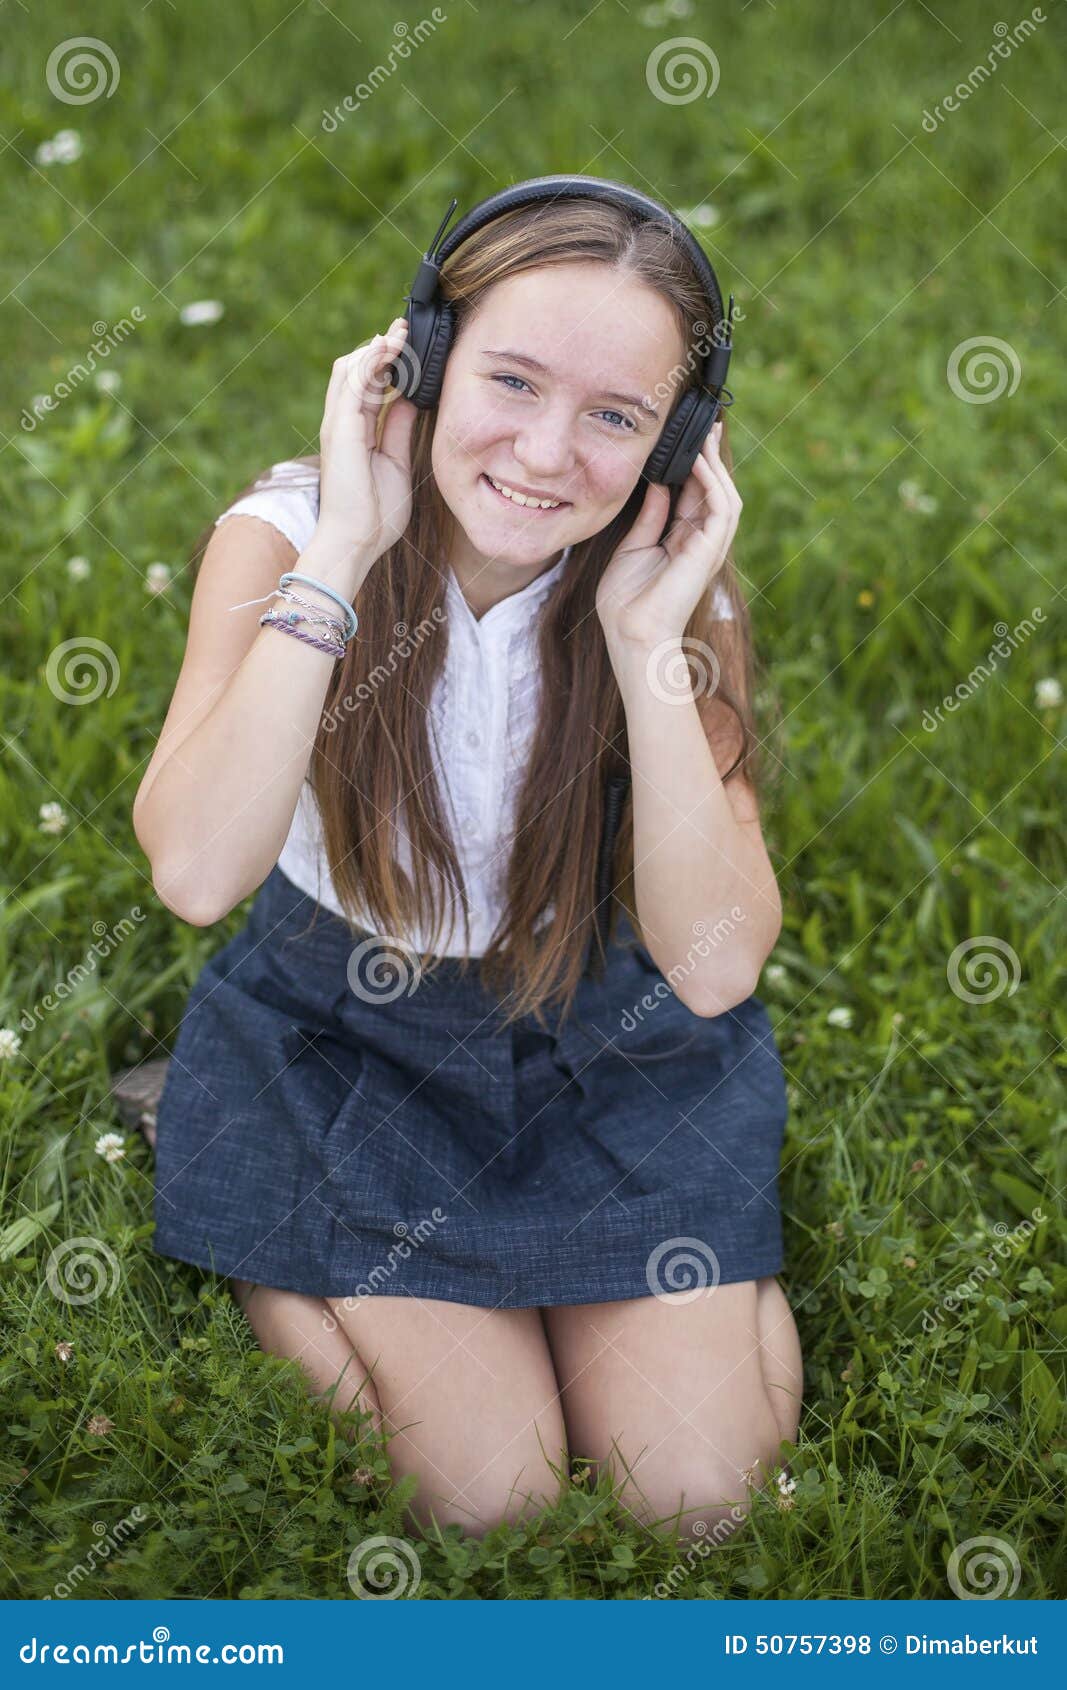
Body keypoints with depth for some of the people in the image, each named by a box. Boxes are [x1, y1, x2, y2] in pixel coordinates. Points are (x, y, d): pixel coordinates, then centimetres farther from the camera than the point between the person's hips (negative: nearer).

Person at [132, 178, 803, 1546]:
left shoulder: (677, 587, -14)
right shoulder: (286, 532, -18)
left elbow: (713, 967, -23)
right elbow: (193, 872, -34)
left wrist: (649, 640, -30)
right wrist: (342, 552, -34)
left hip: (602, 1038, 2)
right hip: (334, 1035, -1)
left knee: (698, 1497, -8)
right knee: (487, 1496, -12)